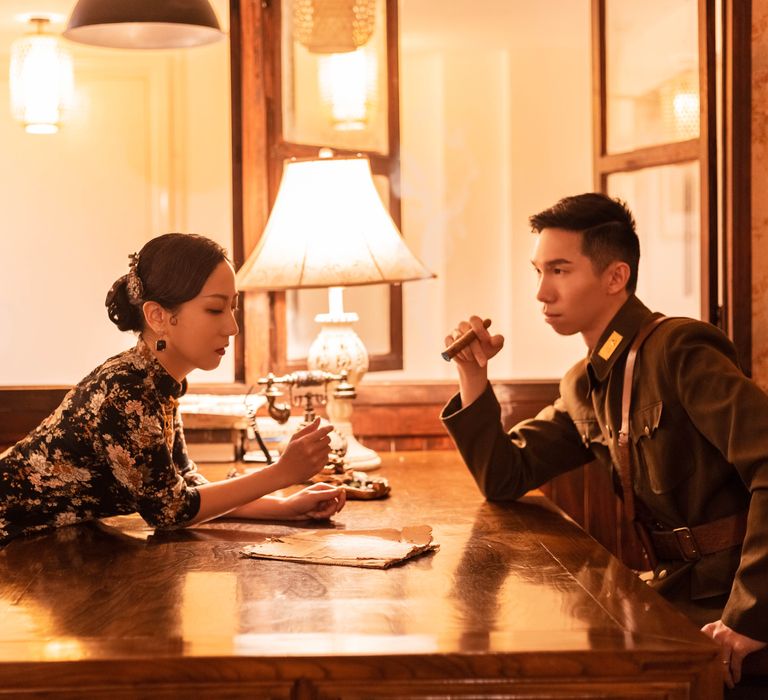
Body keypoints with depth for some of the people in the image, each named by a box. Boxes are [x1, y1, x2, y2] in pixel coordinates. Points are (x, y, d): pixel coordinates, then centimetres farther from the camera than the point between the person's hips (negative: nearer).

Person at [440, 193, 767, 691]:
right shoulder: (584, 387, 10)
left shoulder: (680, 351, -16)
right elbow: (505, 478, 13)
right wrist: (473, 377, 1)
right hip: (678, 591, 7)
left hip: (727, 603, -7)